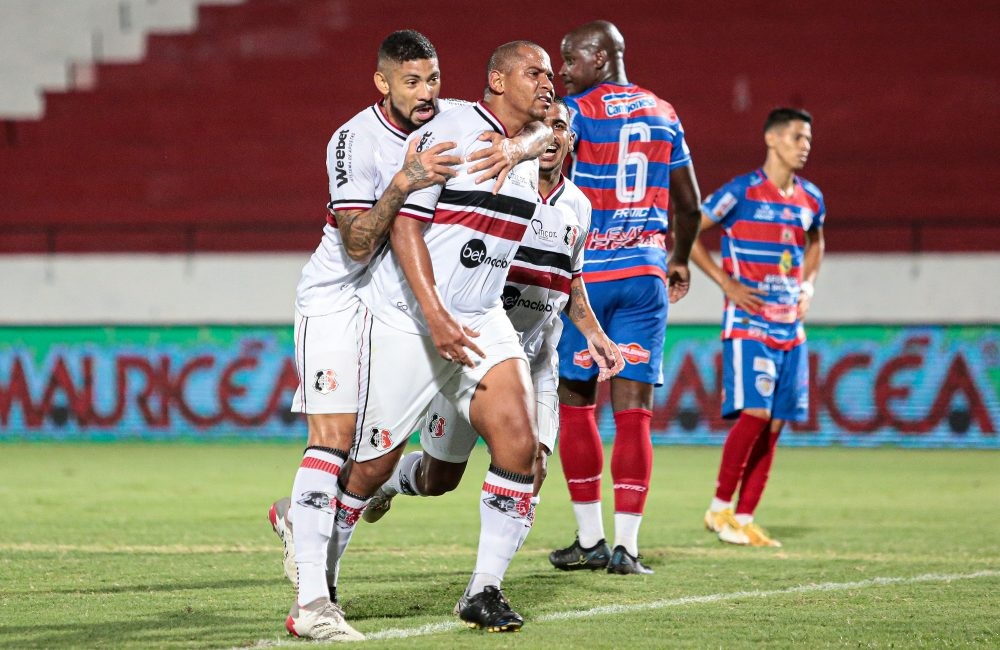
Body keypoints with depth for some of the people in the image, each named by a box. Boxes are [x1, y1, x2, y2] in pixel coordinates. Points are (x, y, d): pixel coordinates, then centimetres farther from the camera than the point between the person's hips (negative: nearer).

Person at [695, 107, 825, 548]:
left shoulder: (811, 199, 10)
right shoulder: (741, 192, -8)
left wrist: (808, 285, 15)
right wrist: (726, 282, -9)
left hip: (790, 325, 6)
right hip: (749, 323, -6)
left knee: (774, 424, 3)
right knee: (754, 412, -16)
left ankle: (744, 518, 9)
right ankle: (720, 508, -2)